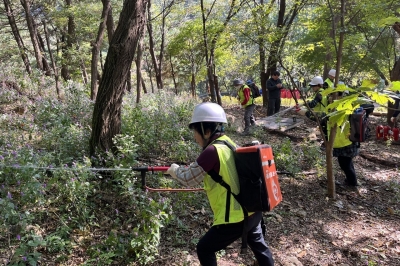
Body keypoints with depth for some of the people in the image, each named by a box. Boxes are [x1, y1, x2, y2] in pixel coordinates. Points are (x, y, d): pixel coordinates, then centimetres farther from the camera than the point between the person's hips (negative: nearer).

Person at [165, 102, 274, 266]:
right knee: (258, 244, 30)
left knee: (204, 249, 12)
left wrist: (175, 170, 7)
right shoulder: (229, 143, 4)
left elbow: (189, 178, -12)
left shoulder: (212, 151, -21)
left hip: (235, 218, -8)